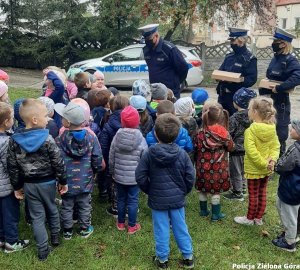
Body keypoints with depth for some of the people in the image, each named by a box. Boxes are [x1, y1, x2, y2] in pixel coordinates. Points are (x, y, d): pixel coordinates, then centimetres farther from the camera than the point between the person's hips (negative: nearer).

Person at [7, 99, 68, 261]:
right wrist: (63, 181, -1)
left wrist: (17, 186, 8)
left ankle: (43, 250, 17)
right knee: (52, 210, 22)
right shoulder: (47, 139, -18)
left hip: (29, 184, 2)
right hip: (48, 182, -1)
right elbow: (58, 163, -14)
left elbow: (12, 167, -3)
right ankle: (55, 237, 40)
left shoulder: (14, 141, -9)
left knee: (37, 216, 11)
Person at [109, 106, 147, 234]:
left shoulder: (117, 137, -8)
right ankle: (132, 226, 20)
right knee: (133, 200, 9)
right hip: (134, 177, -2)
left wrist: (112, 171, 14)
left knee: (121, 199, 17)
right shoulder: (141, 140, -14)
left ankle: (121, 223, 31)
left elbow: (111, 158, 0)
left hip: (119, 176, 3)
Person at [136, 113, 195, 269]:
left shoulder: (149, 153, -13)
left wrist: (149, 191, 6)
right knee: (180, 228, 14)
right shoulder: (182, 154, -9)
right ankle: (188, 257, 26)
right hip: (177, 198, 2)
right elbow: (190, 177, -5)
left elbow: (140, 176, -9)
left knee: (161, 230, 10)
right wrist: (183, 191, 11)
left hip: (157, 199, -2)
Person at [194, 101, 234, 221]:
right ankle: (215, 214, 19)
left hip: (203, 167, 0)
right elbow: (231, 147, -1)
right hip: (219, 167, 0)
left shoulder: (200, 133, -14)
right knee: (216, 191, 10)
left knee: (202, 190, 17)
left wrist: (197, 161, 12)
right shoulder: (224, 133, -12)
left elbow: (195, 149, -6)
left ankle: (203, 210, 30)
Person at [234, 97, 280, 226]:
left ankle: (249, 218, 27)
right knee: (262, 193, 17)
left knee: (253, 195, 9)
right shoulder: (272, 129, -4)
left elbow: (251, 151, -30)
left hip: (254, 169, -6)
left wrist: (263, 164, -22)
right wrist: (272, 159, -15)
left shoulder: (250, 130, -24)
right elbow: (276, 146, -5)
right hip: (266, 169, 6)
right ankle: (259, 218, 31)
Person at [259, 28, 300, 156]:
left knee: (280, 127, 3)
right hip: (269, 98, 8)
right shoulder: (275, 58, 9)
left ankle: (279, 152, 17)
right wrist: (263, 90, 7)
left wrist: (279, 88, -30)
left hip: (280, 100, -8)